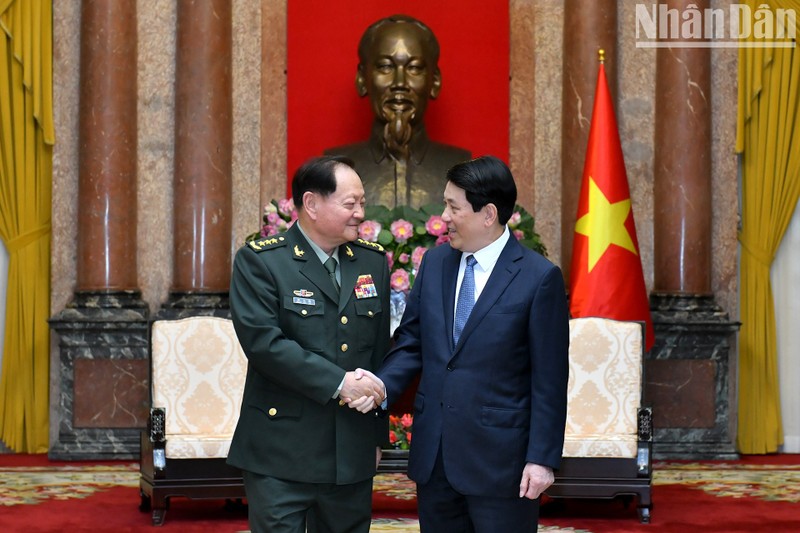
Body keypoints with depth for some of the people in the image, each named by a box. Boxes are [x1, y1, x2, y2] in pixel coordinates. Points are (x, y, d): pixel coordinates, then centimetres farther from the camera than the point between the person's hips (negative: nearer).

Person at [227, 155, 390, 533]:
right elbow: (262, 340, -18)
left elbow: (379, 352, 14)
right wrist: (337, 382, -20)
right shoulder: (259, 261, -6)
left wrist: (378, 434, 15)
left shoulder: (373, 261, 10)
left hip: (353, 455, 5)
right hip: (281, 455, -5)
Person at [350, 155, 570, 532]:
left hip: (499, 458, -5)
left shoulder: (539, 278, -10)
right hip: (433, 455, 5)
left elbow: (549, 380, -9)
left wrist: (542, 458, -11)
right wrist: (381, 385, -9)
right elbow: (411, 342, 10)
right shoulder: (434, 263, 7)